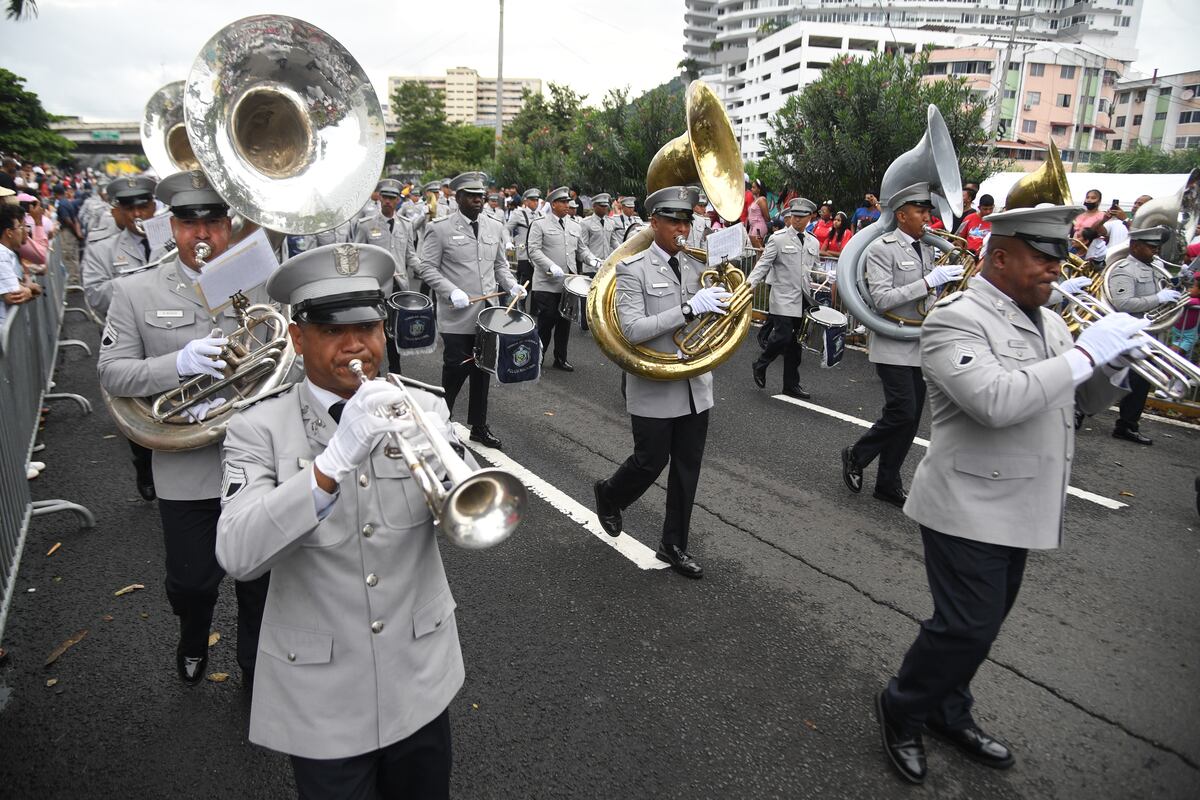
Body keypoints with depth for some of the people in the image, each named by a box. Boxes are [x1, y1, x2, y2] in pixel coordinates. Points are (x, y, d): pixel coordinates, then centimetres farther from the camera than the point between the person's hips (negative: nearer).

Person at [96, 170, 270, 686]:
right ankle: (193, 641, 49)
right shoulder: (135, 293, 0)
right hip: (186, 472, 0)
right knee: (190, 581, 14)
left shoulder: (262, 286, 1)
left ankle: (257, 668, 37)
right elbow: (112, 373, -4)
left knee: (261, 583, 13)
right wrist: (179, 363, -20)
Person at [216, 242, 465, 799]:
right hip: (322, 698, -2)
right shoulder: (260, 429, -10)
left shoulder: (422, 409, -3)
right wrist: (333, 462, -36)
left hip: (421, 683, 3)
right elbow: (238, 556, -24)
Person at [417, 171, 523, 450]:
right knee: (456, 371, -4)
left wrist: (511, 285, 1)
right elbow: (427, 267, -6)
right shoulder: (439, 228, -4)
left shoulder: (494, 227, 12)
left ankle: (479, 426, 24)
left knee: (483, 371, 11)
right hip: (457, 317, -5)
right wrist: (452, 292, -19)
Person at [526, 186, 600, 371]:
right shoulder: (540, 224, -1)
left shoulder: (575, 226, 15)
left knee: (565, 322, 9)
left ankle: (560, 358, 21)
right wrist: (551, 267, -23)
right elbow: (534, 250, -9)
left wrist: (593, 261, -2)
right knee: (546, 321, -4)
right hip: (546, 285, -5)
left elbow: (582, 250, 19)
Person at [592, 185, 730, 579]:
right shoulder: (633, 269, -9)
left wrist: (726, 294, -7)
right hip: (654, 388, -5)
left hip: (695, 386, 5)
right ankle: (610, 494, 37)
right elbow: (633, 330, -20)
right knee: (651, 462, 4)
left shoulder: (699, 265, 8)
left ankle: (674, 544, 25)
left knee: (688, 467, 10)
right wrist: (690, 307, -27)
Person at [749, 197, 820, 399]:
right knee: (782, 337, -14)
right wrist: (749, 285, -20)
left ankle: (791, 384, 19)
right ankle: (760, 364, 14)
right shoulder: (778, 239, -3)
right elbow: (763, 264, -7)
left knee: (796, 343, 9)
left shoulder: (813, 242, 14)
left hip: (803, 299, 5)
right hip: (783, 298, -5)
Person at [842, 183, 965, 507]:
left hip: (920, 346, 7)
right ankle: (856, 456, 11)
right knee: (902, 413, -12)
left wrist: (948, 280, 4)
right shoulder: (881, 248, -10)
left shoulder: (924, 249, 13)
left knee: (911, 418, 8)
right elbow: (882, 299, -20)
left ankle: (888, 482, 18)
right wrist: (929, 282, -23)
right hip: (893, 346, -7)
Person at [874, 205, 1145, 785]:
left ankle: (947, 713, 38)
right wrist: (1083, 354, -25)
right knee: (967, 628, -3)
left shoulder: (1048, 322, 10)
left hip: (1018, 510, 8)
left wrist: (1114, 360, -5)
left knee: (982, 624, 18)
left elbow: (1092, 399, 16)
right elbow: (996, 402, -32)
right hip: (970, 508, -8)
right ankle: (900, 711, 21)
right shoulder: (955, 320, -17)